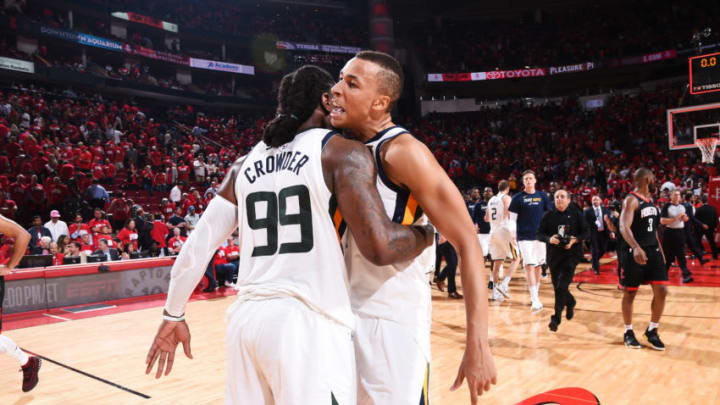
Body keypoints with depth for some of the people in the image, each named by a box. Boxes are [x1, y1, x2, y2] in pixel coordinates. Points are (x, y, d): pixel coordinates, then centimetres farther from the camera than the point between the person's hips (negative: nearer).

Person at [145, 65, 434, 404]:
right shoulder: (343, 153, -4)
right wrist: (430, 234, 6)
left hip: (246, 319, 6)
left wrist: (173, 315, 22)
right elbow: (381, 248, -14)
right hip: (309, 324, -6)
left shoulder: (245, 165, 12)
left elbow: (200, 243, 10)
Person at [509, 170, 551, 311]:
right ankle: (535, 300, -12)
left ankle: (535, 295, 27)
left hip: (540, 236, 4)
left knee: (538, 266, 12)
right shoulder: (518, 198, -2)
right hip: (525, 237, -4)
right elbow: (512, 218, -2)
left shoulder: (542, 196, 7)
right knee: (529, 266, -11)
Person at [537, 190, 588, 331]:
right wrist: (549, 239, -16)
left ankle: (556, 318, -7)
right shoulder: (548, 216, 4)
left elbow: (585, 233, 3)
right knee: (557, 286, 14)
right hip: (553, 255, 3)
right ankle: (571, 303, 45)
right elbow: (539, 234, 4)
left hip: (571, 254, -3)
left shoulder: (576, 215, 1)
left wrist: (575, 240, -15)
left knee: (562, 286, -14)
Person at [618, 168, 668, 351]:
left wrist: (659, 249, 21)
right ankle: (628, 332, 19)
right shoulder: (631, 200, -13)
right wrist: (636, 248, -39)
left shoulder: (651, 200, 13)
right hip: (635, 253, -7)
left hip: (653, 251, 7)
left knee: (661, 291, 2)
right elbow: (624, 227, -26)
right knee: (630, 293, 4)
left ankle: (652, 331, 18)